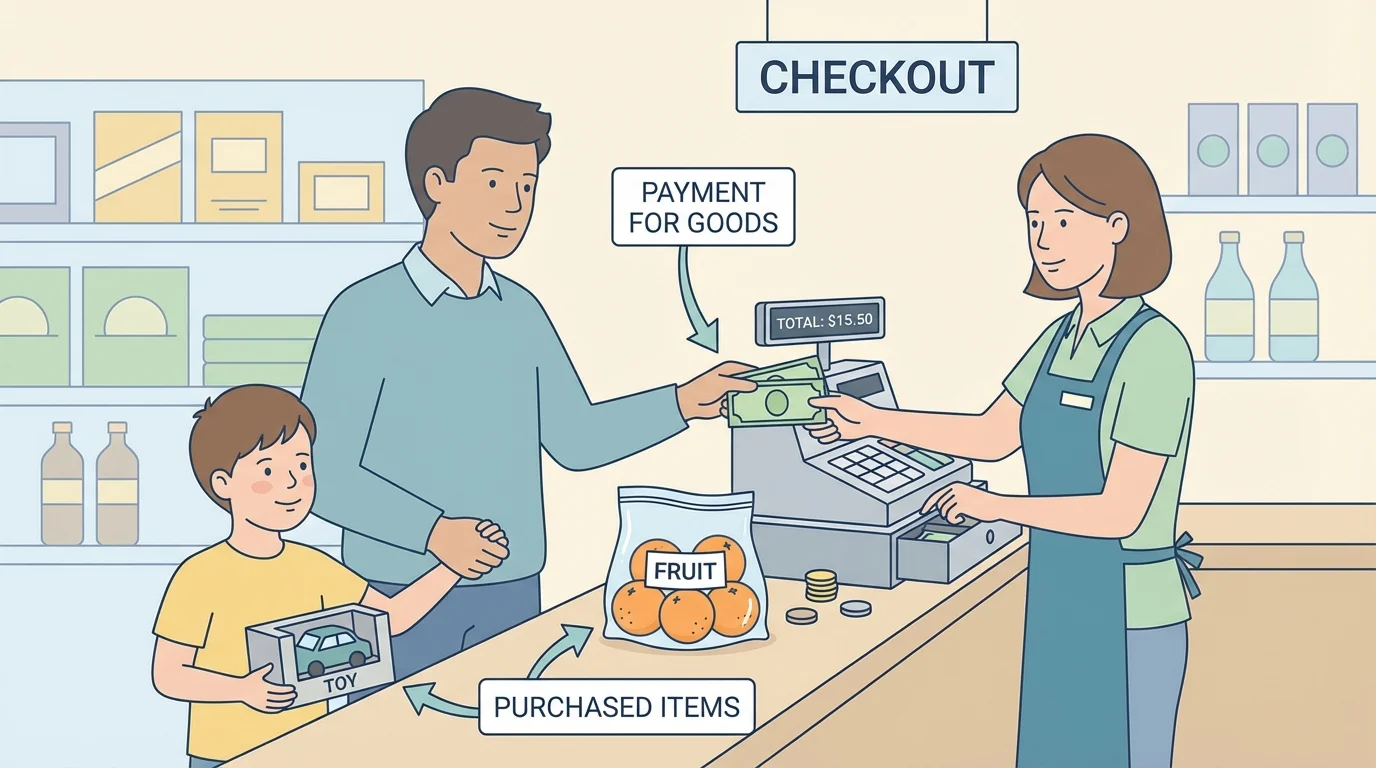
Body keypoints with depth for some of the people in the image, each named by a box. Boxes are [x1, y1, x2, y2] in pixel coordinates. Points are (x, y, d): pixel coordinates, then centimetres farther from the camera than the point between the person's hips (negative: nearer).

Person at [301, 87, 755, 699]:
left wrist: (682, 403, 4)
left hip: (512, 592, 6)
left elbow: (575, 438, 14)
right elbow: (325, 473, -12)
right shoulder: (366, 313, -10)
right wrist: (434, 530, -20)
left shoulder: (520, 311, 9)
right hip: (401, 599, -6)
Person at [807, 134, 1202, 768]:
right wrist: (873, 422, 11)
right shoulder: (1063, 339, 7)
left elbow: (1120, 512, -22)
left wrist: (995, 506, -13)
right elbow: (992, 435, 18)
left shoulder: (1154, 349, -19)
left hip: (1129, 622, -8)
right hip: (1061, 611, 8)